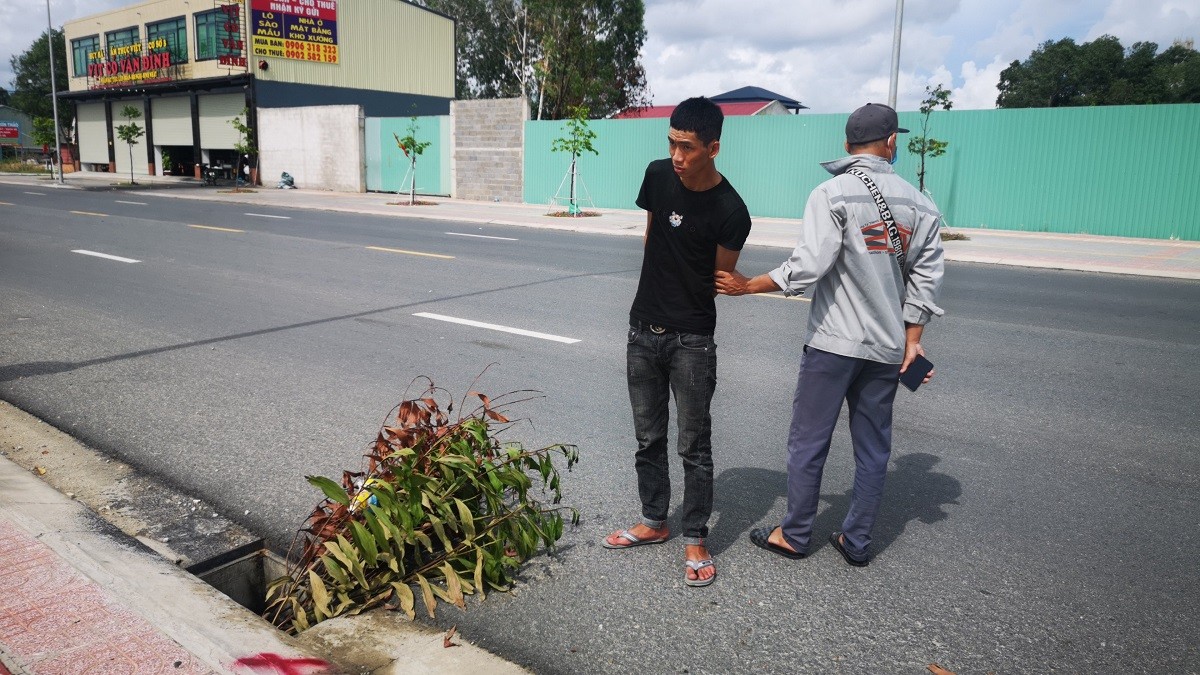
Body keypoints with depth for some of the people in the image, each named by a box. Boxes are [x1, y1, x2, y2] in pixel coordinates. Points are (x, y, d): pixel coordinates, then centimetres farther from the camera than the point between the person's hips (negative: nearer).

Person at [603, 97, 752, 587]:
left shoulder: (730, 212, -17)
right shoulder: (658, 175, -1)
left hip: (691, 340, -5)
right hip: (643, 330, 6)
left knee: (694, 446, 4)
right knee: (648, 437, 16)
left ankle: (695, 541, 18)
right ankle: (654, 522, 33)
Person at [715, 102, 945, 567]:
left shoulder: (832, 193, -9)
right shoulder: (918, 202, 7)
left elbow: (809, 265, -18)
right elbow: (926, 275, 6)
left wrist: (747, 286, -9)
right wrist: (912, 337, 10)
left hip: (833, 341, -5)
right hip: (888, 347, 5)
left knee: (808, 441, 6)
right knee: (873, 447, 13)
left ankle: (794, 535, 18)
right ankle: (856, 542, 22)